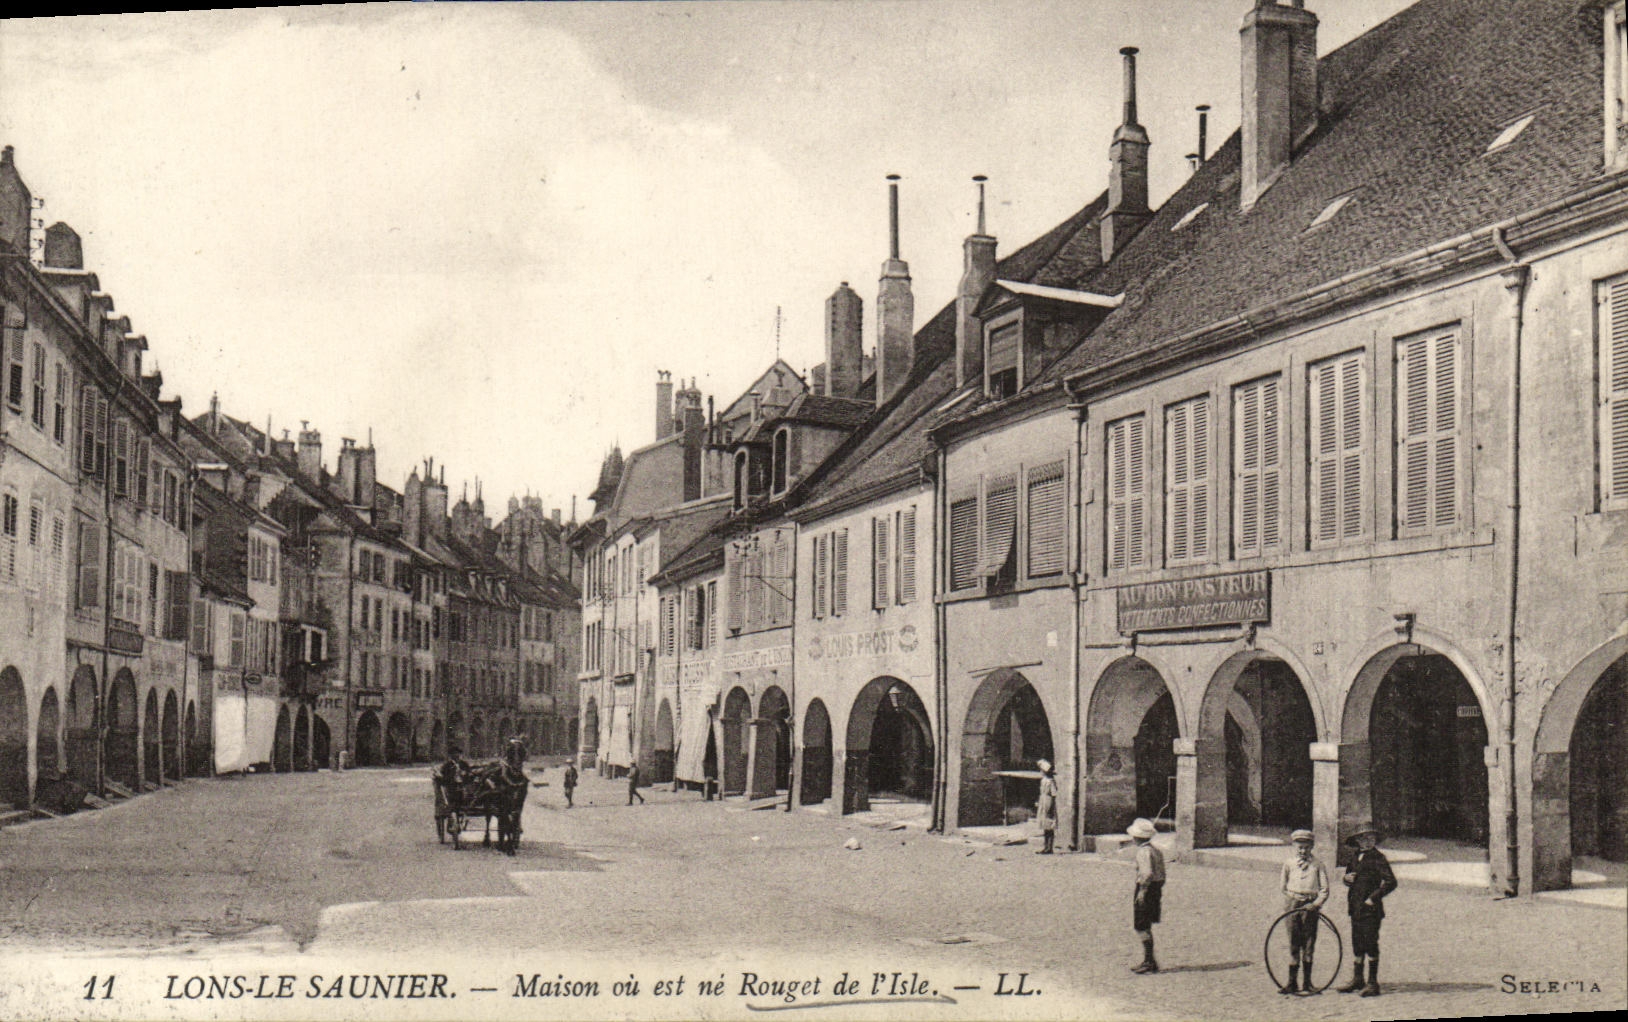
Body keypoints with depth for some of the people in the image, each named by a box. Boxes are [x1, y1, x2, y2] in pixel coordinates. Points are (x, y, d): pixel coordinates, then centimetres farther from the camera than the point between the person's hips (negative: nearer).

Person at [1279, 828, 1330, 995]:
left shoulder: (1317, 865, 2)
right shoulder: (1289, 864, 6)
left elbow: (1324, 890, 2)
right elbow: (1284, 887, 15)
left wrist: (1315, 903, -12)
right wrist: (1287, 905, 8)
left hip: (1310, 906, -1)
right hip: (1293, 905, 1)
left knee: (1308, 944, 4)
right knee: (1293, 944, 1)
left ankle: (1306, 983, 11)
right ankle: (1292, 983, 5)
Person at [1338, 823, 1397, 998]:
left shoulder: (1377, 858, -8)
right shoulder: (1356, 857, 14)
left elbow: (1391, 882, -15)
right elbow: (1348, 875, 27)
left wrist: (1373, 898, -16)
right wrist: (1346, 878, 2)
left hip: (1370, 909, -7)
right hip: (1355, 908, 7)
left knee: (1370, 944, -4)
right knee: (1357, 944, 12)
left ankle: (1373, 983, 3)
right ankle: (1357, 980, 22)